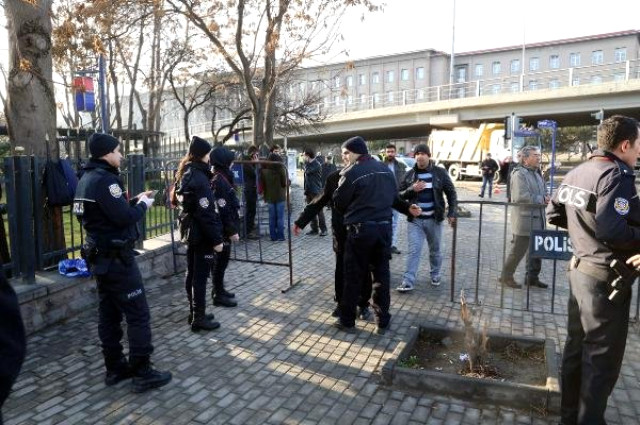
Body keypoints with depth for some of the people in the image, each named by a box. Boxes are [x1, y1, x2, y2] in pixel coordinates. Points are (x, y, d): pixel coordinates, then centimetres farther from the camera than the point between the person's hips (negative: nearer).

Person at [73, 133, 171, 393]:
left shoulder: (87, 178, 12)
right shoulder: (105, 179, -19)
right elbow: (124, 217, -24)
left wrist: (134, 200, 8)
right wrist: (143, 205, -6)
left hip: (100, 257, 10)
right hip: (116, 258, -10)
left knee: (109, 314, 14)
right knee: (138, 315, -3)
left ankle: (115, 367, 24)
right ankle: (142, 373, 3)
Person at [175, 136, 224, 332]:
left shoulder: (185, 174, 10)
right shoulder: (199, 178, -20)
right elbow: (206, 213, -23)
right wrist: (216, 239, -19)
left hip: (190, 230, 10)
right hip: (202, 234, -10)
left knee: (191, 273, 15)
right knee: (200, 276, -2)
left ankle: (194, 313, 27)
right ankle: (199, 318, 7)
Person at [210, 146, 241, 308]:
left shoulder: (219, 178, 11)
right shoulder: (219, 181, -20)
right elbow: (223, 210, -23)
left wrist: (231, 228, 20)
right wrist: (232, 231, -20)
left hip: (222, 228, 10)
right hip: (222, 229, -10)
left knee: (219, 261, 18)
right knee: (221, 261, -1)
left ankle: (219, 290, 30)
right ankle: (218, 295, 9)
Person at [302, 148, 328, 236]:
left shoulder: (317, 165, -9)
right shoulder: (309, 165, 16)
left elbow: (308, 171, -24)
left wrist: (306, 162, -7)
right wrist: (305, 193, 16)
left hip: (316, 192, -8)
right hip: (309, 192, 8)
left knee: (319, 211, -4)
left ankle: (323, 229, 2)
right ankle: (314, 229, 15)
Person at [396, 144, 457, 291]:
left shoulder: (440, 172, -2)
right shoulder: (410, 174, 2)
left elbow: (451, 193, 3)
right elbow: (400, 195, 4)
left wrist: (452, 213, -6)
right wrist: (412, 189, -16)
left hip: (434, 219, 0)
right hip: (415, 219, 0)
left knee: (435, 250, 13)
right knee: (414, 250, -4)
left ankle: (435, 275, 34)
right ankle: (408, 282, -2)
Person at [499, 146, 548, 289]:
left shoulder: (536, 174, 17)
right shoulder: (519, 174, -14)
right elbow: (521, 196, -25)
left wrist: (545, 198, 3)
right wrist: (541, 199, -16)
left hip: (537, 220, 9)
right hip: (525, 220, -9)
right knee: (518, 251, 0)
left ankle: (532, 277, 29)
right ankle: (506, 276, 15)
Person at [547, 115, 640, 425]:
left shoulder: (577, 172, 8)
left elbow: (554, 215, 14)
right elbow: (612, 230, -29)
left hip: (580, 269, 9)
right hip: (606, 277, -9)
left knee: (576, 346, 18)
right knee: (602, 358, 4)